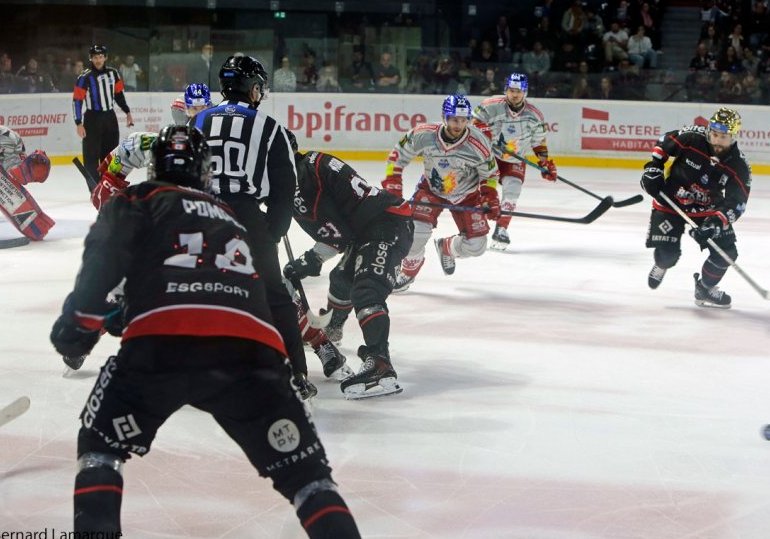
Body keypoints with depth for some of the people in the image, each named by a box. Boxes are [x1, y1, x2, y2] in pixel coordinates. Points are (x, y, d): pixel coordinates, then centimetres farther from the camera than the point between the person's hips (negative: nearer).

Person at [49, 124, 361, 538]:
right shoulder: (230, 219, 37)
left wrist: (78, 325, 13)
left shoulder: (139, 200, 21)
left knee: (100, 444, 21)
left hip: (163, 342, -3)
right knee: (303, 470, 11)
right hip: (252, 346, 3)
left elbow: (105, 257, 4)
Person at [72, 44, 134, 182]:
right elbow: (77, 100, -12)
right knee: (92, 154, -5)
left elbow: (119, 93, 16)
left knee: (111, 153, 12)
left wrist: (127, 112, 18)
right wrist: (79, 123, -17)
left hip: (110, 117, 5)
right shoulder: (85, 77, -11)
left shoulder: (113, 73, 4)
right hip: (92, 119, -5)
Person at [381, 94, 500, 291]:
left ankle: (446, 248, 32)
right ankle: (407, 273, 8)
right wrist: (392, 183, -15)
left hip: (467, 194, 1)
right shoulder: (423, 134, -26)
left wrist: (490, 197, -20)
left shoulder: (478, 143, -26)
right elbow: (398, 155, -9)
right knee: (416, 231, -21)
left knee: (476, 246, -4)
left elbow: (490, 174, -8)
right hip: (431, 189, -1)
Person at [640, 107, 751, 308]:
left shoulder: (739, 166, -18)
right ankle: (662, 266, 30)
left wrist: (717, 221, -33)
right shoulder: (691, 137, -23)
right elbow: (664, 142, -4)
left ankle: (705, 288, 20)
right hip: (671, 200, -2)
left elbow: (737, 202, -18)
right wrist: (653, 168, -12)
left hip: (707, 209, 2)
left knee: (726, 252, -7)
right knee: (668, 253, -11)